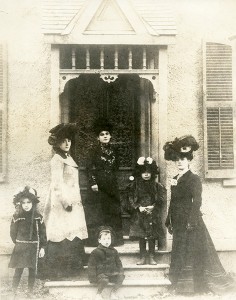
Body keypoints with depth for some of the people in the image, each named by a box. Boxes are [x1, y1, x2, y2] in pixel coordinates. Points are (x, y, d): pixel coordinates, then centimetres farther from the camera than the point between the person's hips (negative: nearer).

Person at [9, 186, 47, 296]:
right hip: (20, 247, -1)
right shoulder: (17, 217, -4)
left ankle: (30, 292, 18)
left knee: (32, 270, 6)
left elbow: (42, 232, 1)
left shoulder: (38, 217, -3)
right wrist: (17, 243, 1)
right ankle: (14, 291, 8)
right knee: (18, 270, -2)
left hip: (34, 248, 1)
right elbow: (13, 232, 4)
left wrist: (42, 247, 0)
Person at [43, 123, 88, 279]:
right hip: (61, 203, -9)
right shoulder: (57, 159, -10)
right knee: (63, 236, -6)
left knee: (73, 236, 9)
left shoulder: (68, 158, 15)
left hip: (73, 202, 9)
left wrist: (77, 200, 15)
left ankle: (71, 268, 16)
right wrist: (66, 202, -19)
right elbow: (57, 184, -16)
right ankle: (57, 271, 2)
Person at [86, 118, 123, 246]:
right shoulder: (94, 150, -3)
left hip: (111, 185, 5)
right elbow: (89, 168, -8)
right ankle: (94, 239, 2)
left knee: (114, 210, 5)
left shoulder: (113, 150, 12)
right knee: (97, 211, -4)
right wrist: (93, 183, -15)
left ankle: (116, 238, 13)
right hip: (98, 186, -5)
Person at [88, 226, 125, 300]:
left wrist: (121, 273, 5)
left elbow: (118, 263, 18)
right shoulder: (95, 252, -4)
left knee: (121, 277, -24)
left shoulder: (113, 251, 10)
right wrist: (93, 279, -10)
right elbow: (91, 266, -3)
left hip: (112, 273, 4)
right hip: (101, 274, -4)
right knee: (104, 280, -35)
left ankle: (114, 291, 1)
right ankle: (98, 294, -7)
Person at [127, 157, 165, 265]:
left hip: (153, 214, -1)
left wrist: (153, 207, -12)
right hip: (139, 214, 1)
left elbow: (161, 199, 0)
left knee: (152, 236, 2)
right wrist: (139, 207, -12)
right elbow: (131, 198, 0)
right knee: (141, 236, 4)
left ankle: (151, 257, 12)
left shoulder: (157, 186, 2)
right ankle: (143, 257, 13)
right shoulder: (135, 186, 2)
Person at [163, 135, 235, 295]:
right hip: (178, 223, 7)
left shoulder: (194, 179, -9)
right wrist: (169, 221, 14)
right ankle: (182, 284, 20)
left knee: (194, 253, -2)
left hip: (191, 222, -7)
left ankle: (199, 284, 9)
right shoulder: (175, 180, 12)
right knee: (180, 253, 10)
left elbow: (197, 202, -15)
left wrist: (192, 221, -21)